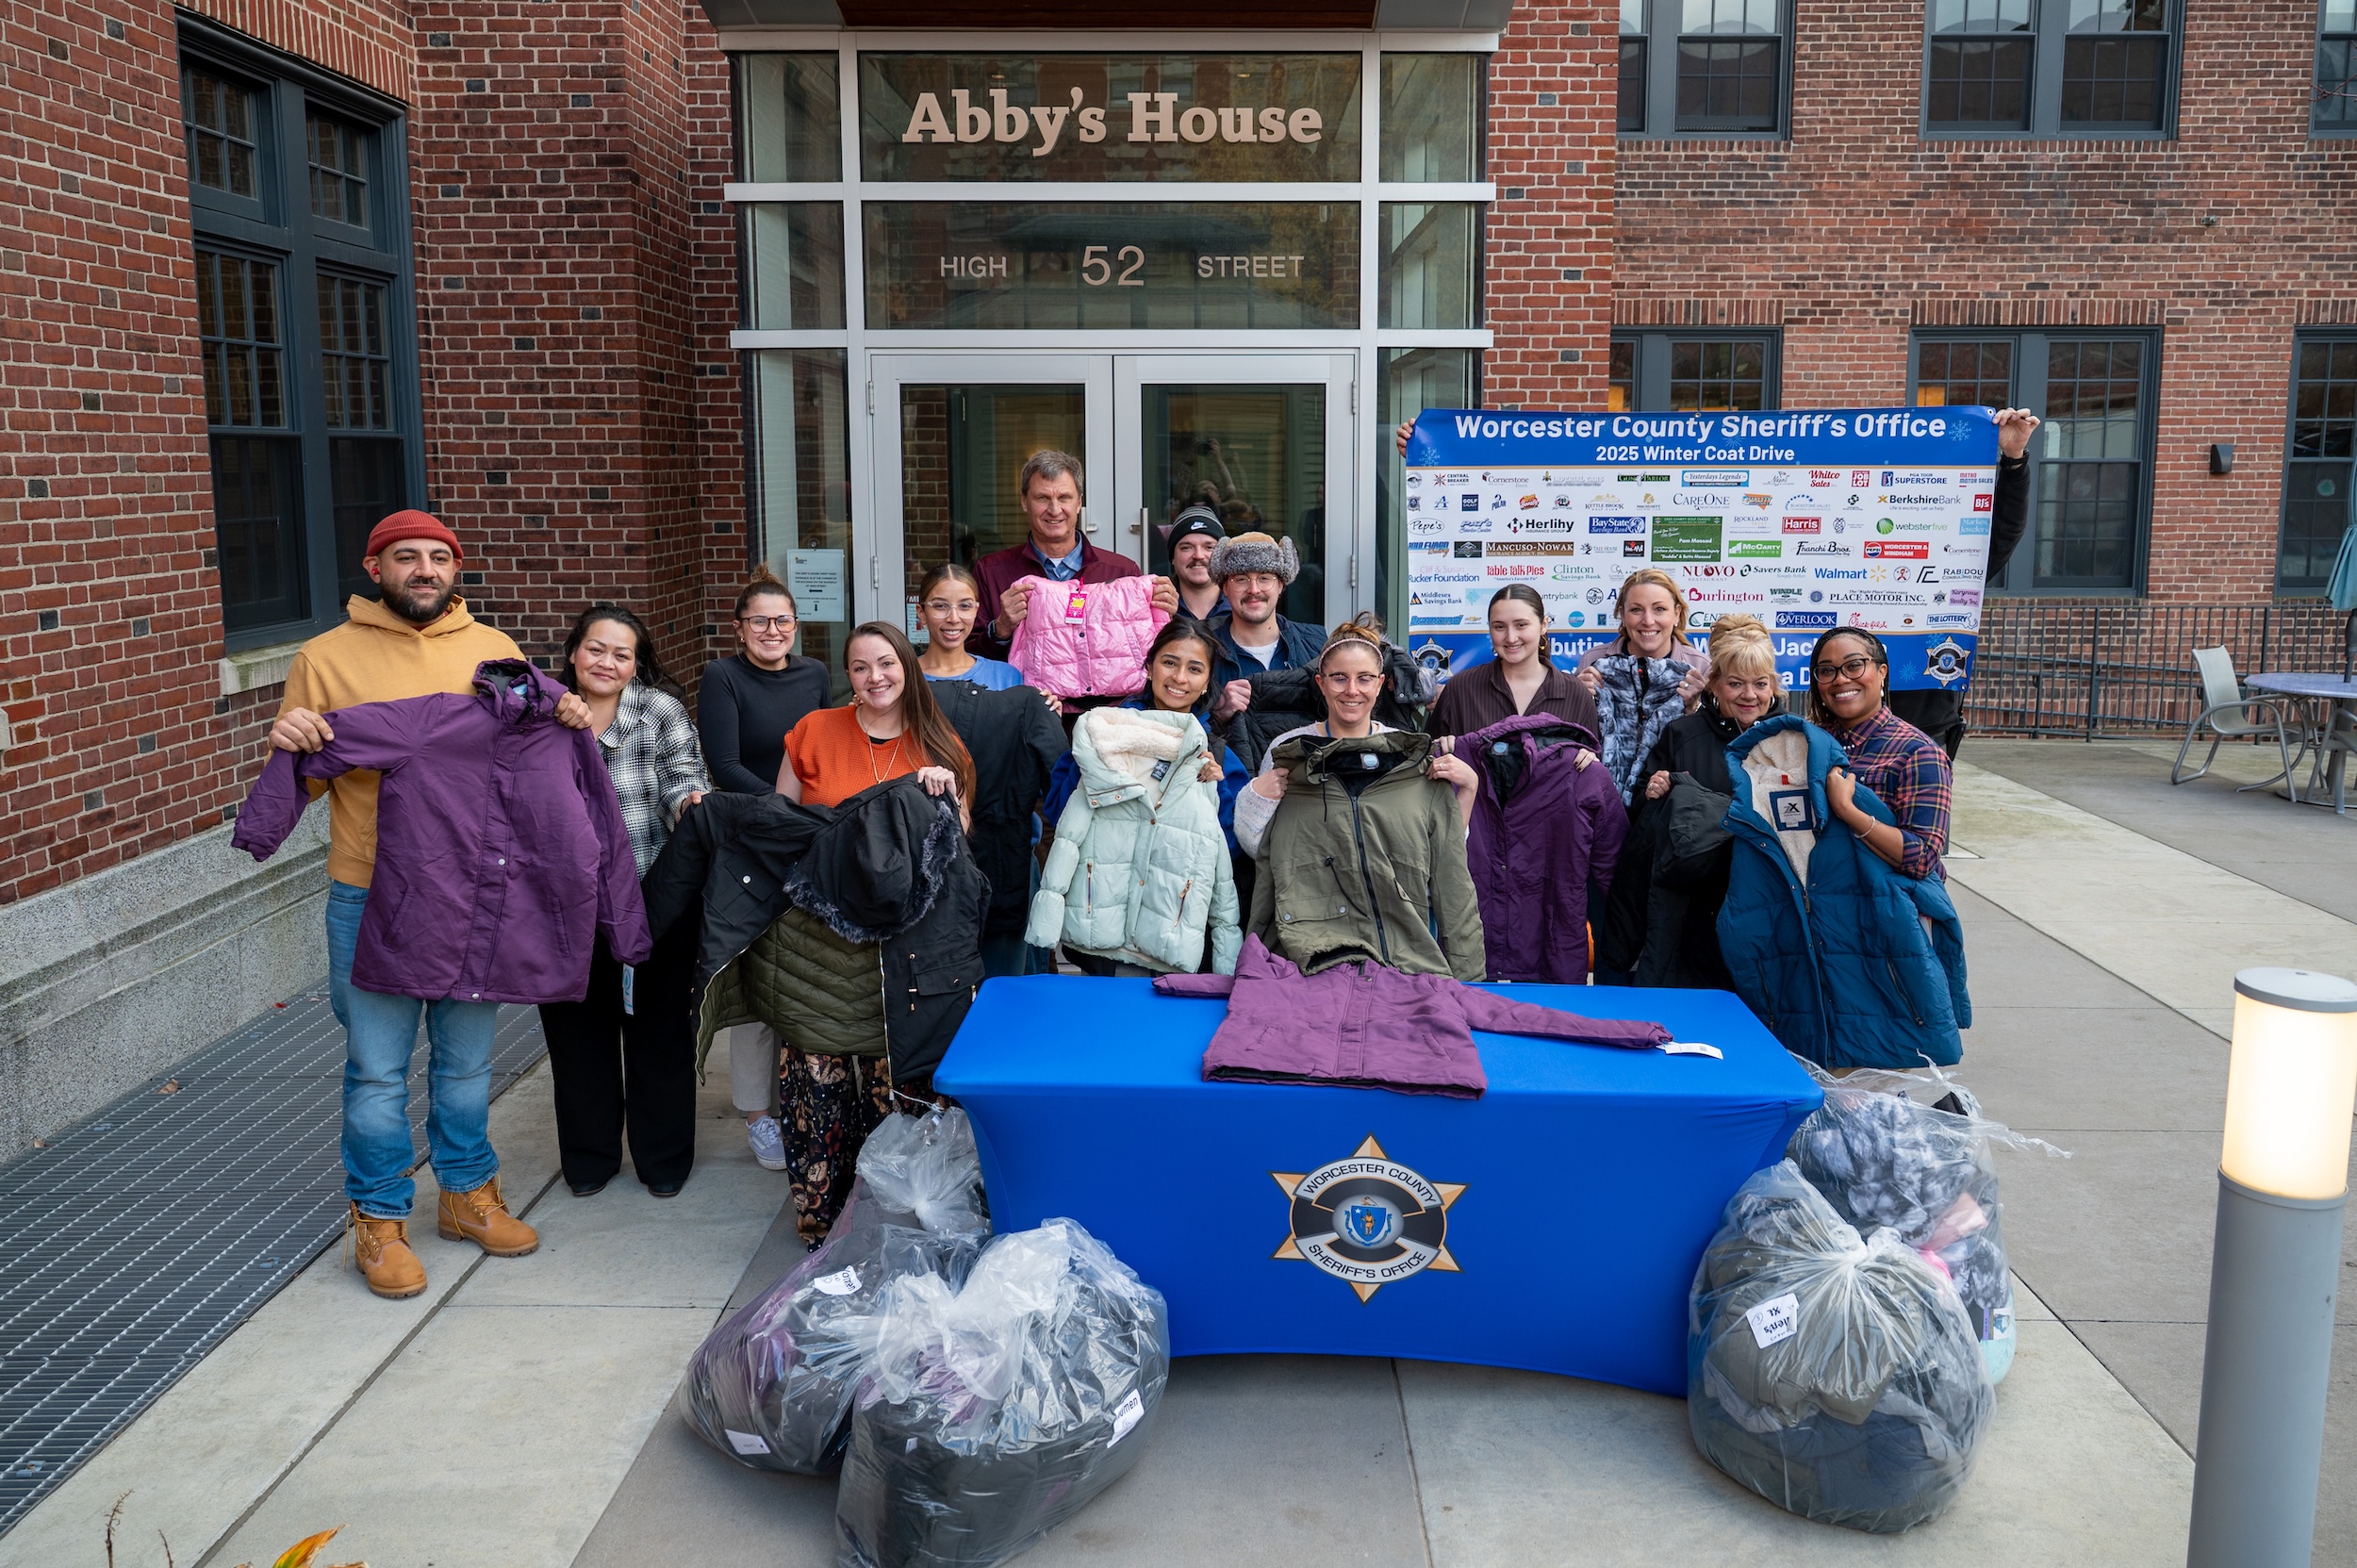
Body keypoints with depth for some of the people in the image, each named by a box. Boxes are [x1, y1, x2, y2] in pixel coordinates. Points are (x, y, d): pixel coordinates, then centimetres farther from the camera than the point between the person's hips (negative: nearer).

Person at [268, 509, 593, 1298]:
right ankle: (379, 1219, 21)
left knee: (469, 1058, 15)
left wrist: (567, 722, -6)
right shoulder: (325, 658, 0)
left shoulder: (494, 650, 7)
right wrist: (288, 743, -18)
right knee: (377, 1069, 5)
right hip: (372, 896, -2)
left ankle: (467, 1191, 32)